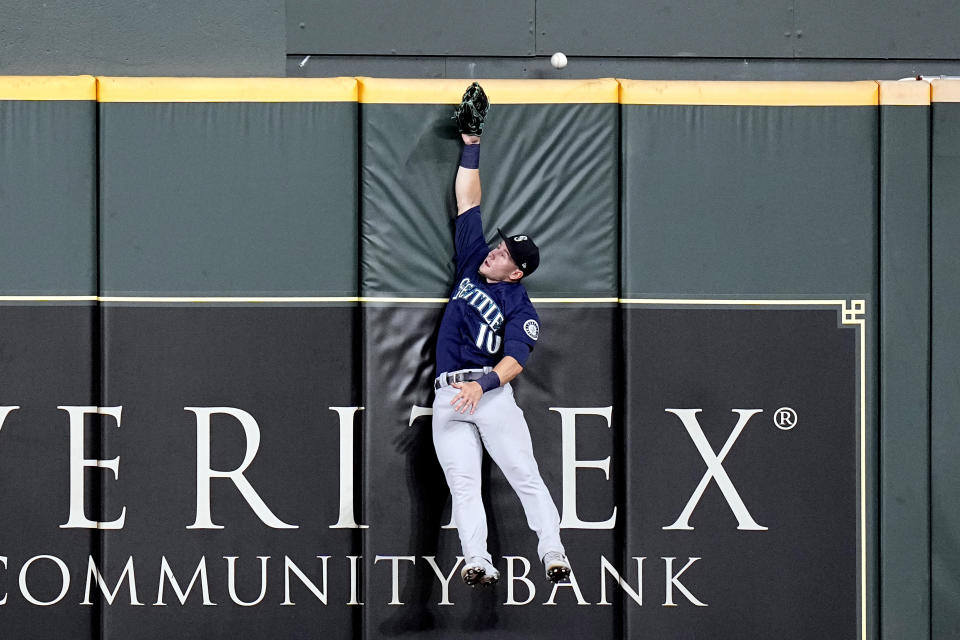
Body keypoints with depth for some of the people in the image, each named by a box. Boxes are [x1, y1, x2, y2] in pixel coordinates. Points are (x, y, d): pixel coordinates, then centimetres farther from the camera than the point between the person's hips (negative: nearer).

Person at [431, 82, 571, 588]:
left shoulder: (519, 308, 2)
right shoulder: (471, 266, 17)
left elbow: (515, 358, -13)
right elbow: (467, 202, 17)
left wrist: (483, 384, -31)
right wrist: (471, 144, 14)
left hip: (491, 392, -5)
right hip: (447, 397, 5)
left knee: (525, 475, -10)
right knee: (463, 485, -7)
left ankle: (552, 552, -16)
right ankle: (477, 562, -17)